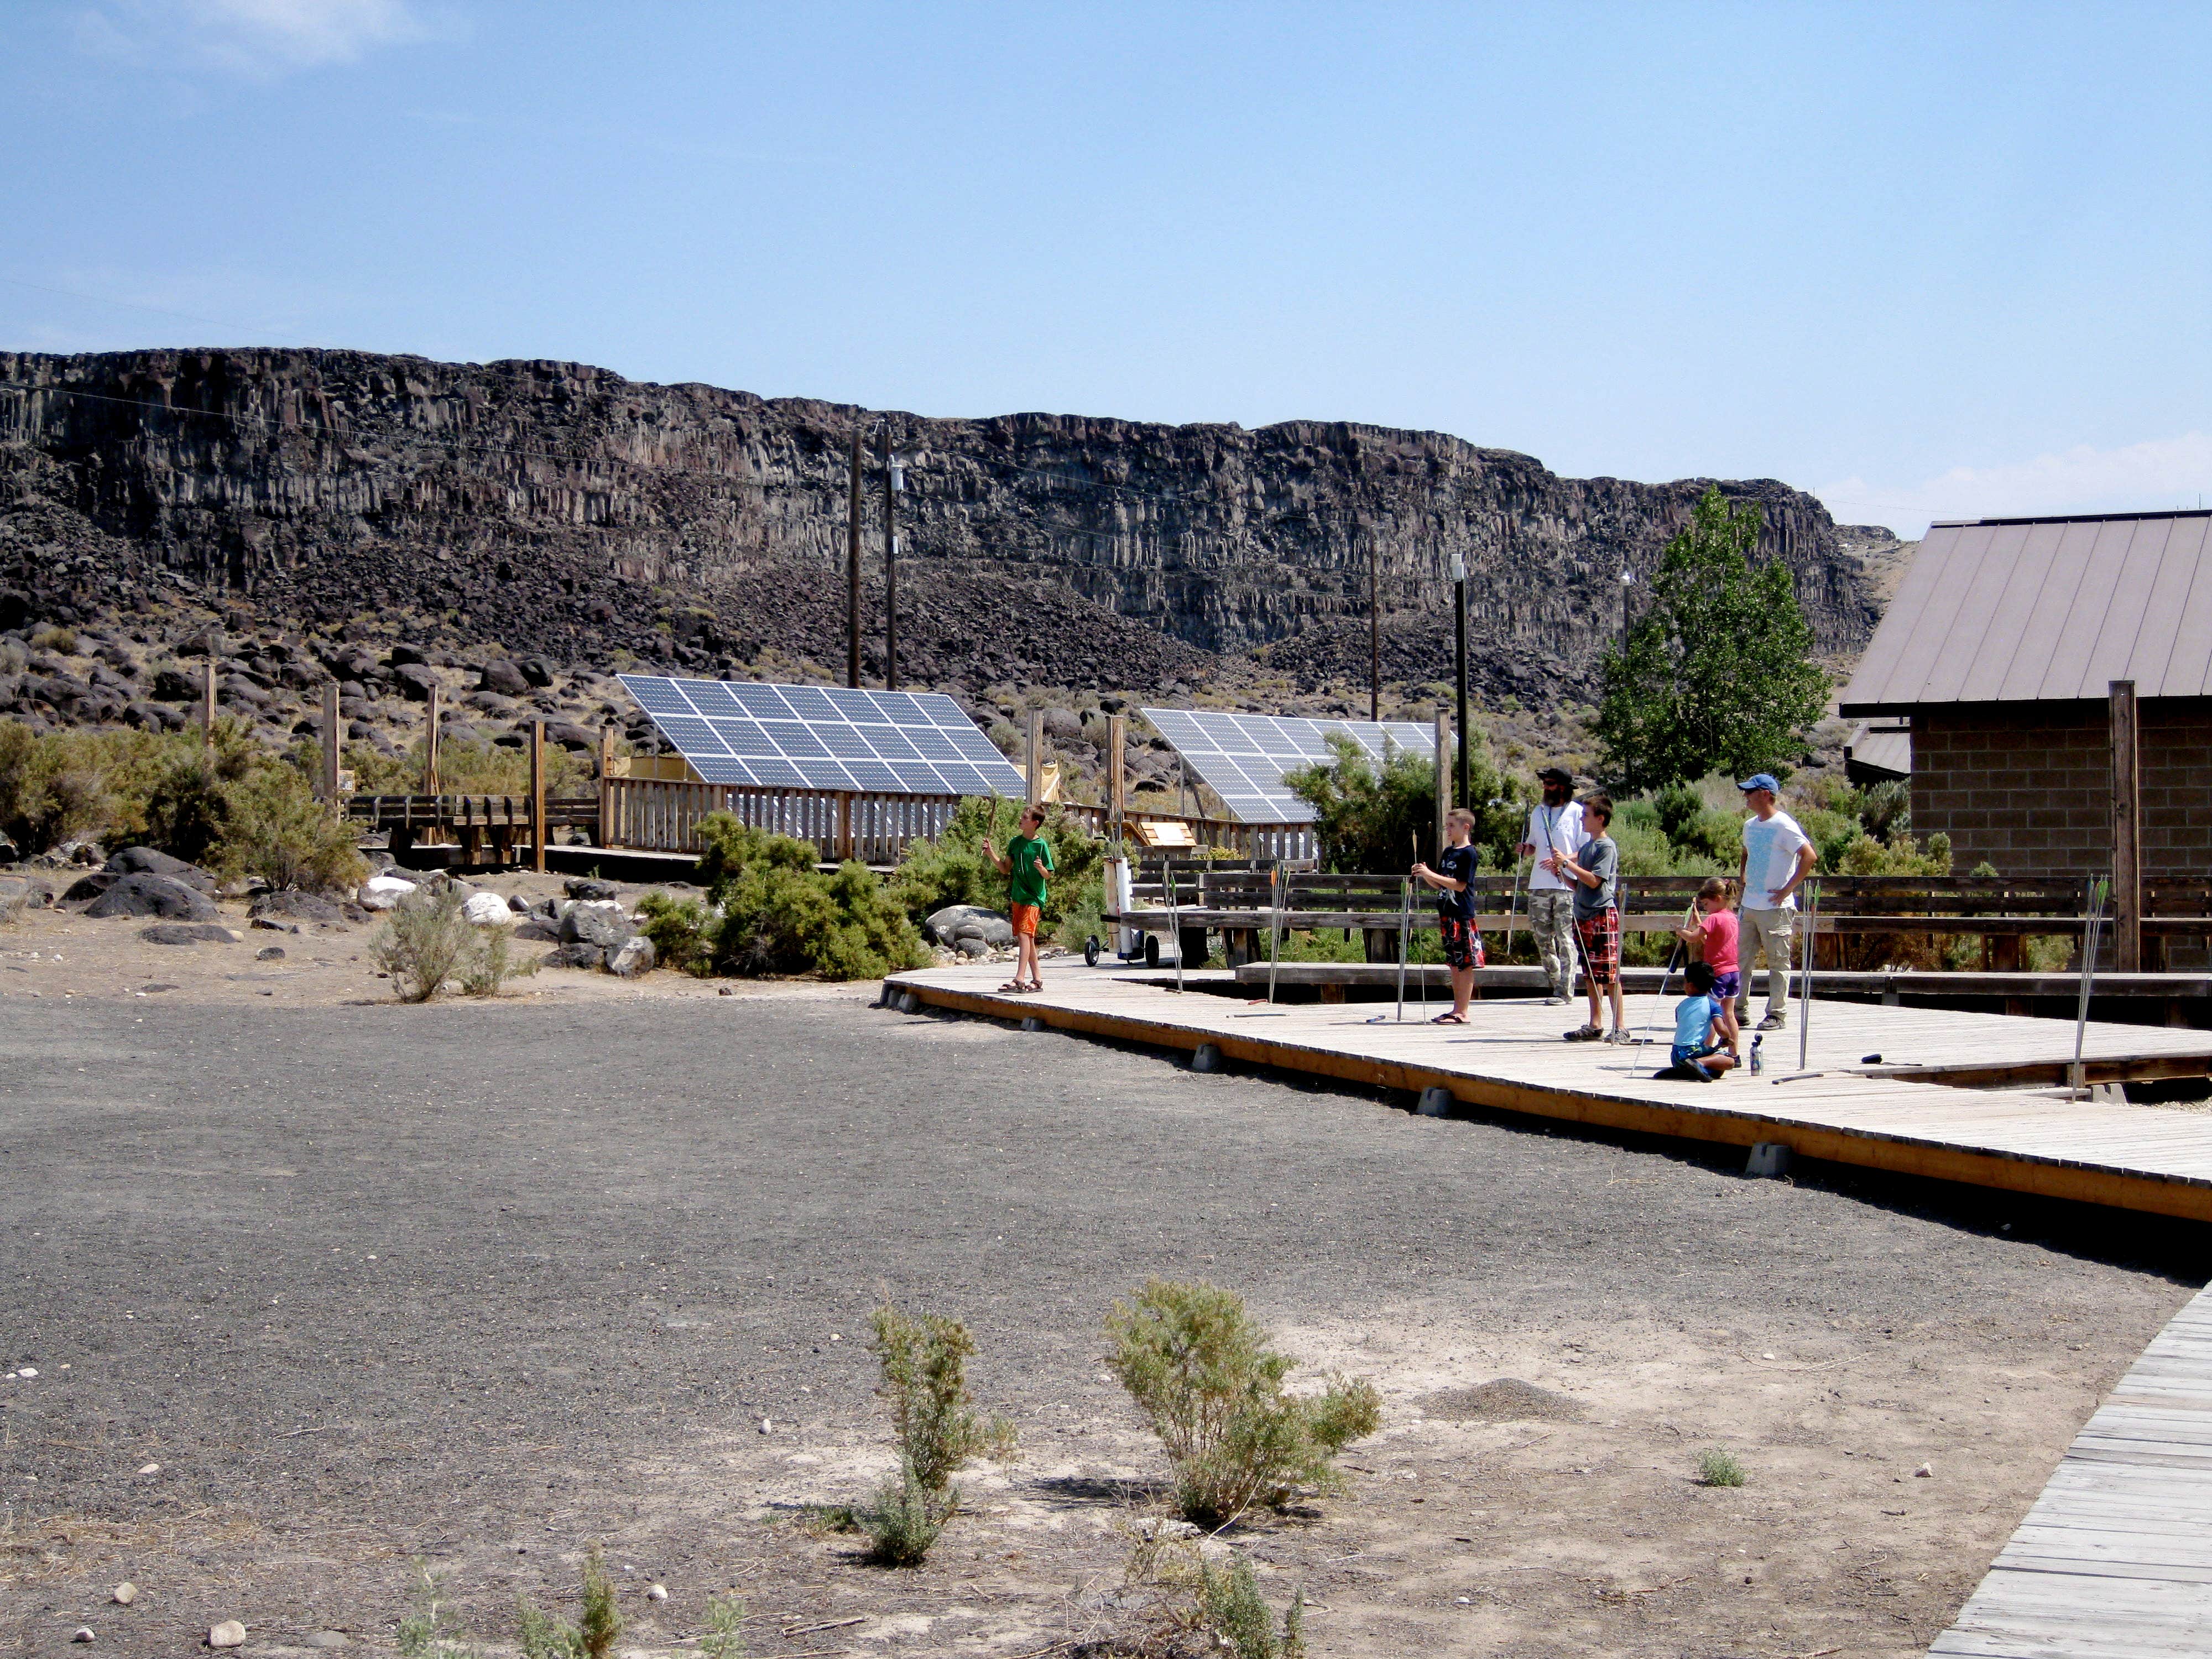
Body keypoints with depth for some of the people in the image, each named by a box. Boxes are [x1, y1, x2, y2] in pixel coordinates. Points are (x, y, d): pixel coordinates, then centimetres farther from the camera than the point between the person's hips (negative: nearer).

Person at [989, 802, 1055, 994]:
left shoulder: (1041, 845, -8)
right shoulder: (1015, 842, 9)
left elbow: (1048, 875, -6)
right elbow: (1005, 869, 14)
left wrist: (1041, 868, -27)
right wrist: (991, 853, 3)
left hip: (1034, 897, -7)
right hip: (1017, 896, 7)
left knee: (1024, 934, -17)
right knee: (1027, 938, 9)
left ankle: (1019, 979, -23)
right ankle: (1036, 980, 16)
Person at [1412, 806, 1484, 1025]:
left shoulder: (1468, 853, -8)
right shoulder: (1447, 852, 17)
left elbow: (1460, 885, -16)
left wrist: (1430, 874, -17)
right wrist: (1424, 875, 1)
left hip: (1462, 916, -9)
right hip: (1446, 914, 9)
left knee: (1466, 964, -5)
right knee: (1454, 964, 11)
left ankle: (1462, 1012, -6)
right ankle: (1457, 1009, 15)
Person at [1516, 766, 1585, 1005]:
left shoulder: (1577, 812, -1)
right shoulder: (1538, 812, 18)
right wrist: (1525, 849, 3)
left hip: (1567, 886, -6)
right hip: (1539, 885, 6)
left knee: (1566, 939, -7)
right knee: (1542, 936, 7)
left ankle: (1564, 992, -6)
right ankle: (1556, 982, 20)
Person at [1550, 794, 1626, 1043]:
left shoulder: (1606, 847, -9)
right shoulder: (1587, 847, 17)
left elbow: (1594, 881, -18)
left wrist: (1567, 863, -15)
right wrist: (1561, 874, 5)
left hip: (1603, 915, -9)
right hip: (1584, 917, 9)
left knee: (1609, 974, -8)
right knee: (1591, 975, 10)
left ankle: (1620, 1027, -5)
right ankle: (1595, 1026, 15)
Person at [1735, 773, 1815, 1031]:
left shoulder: (1784, 826, -12)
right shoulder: (1750, 825, 13)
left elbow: (1809, 856, -19)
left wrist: (1788, 889, -18)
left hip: (1776, 906, -8)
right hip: (1749, 904, 8)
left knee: (1778, 962, 0)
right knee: (1740, 959, 8)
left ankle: (1777, 1014, 5)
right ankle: (1739, 1010, 14)